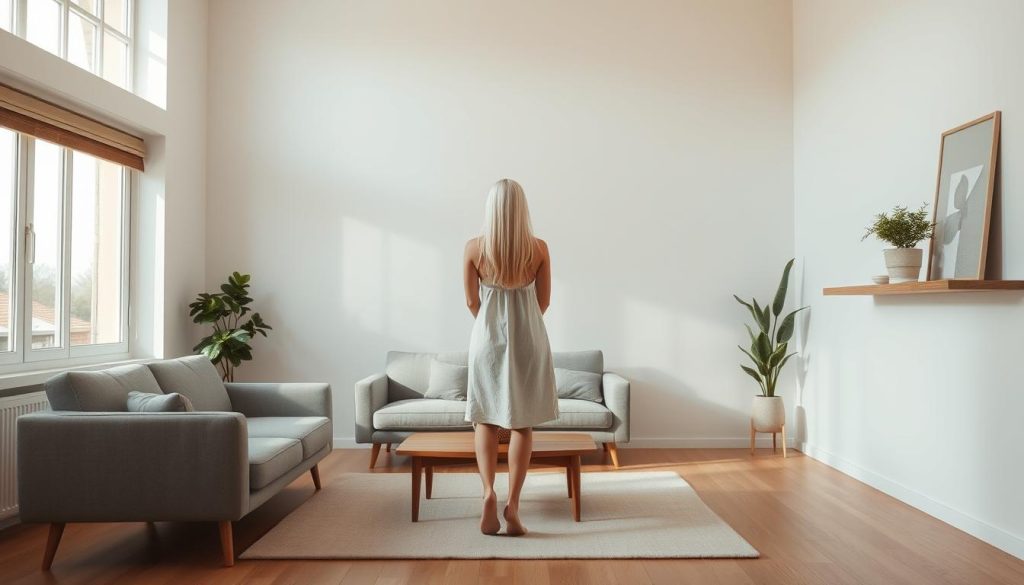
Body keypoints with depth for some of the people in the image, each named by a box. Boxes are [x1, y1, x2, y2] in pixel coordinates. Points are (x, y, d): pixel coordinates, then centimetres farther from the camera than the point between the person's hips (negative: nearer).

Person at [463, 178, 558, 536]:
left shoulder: (474, 248, -5)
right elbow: (543, 302, 3)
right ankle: (513, 506, 6)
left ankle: (488, 492, -3)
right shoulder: (539, 248, -5)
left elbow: (472, 302, 1)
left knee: (485, 417, 13)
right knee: (522, 422, 6)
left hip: (487, 338, 0)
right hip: (528, 339, 0)